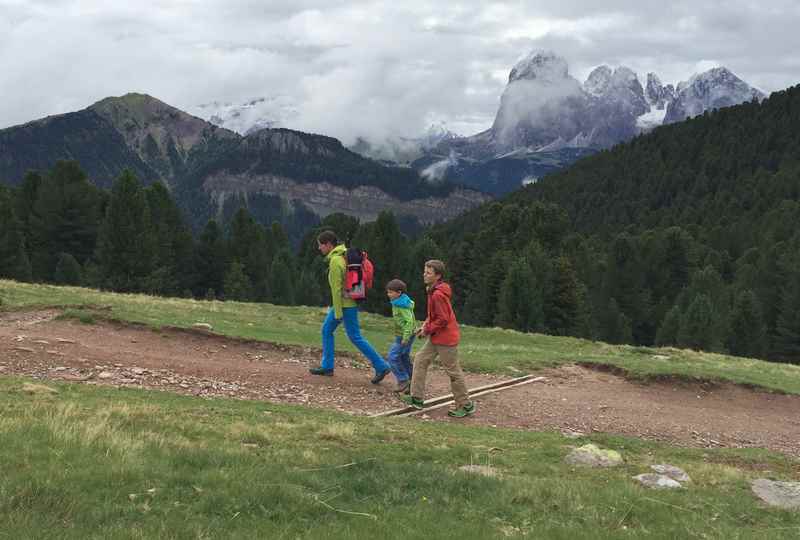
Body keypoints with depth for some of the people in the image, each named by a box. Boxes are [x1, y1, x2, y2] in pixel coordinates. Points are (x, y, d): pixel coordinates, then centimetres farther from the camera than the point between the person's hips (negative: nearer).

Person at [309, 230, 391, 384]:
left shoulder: (335, 261, -19)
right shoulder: (343, 255, 10)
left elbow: (336, 288, -20)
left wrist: (338, 312, -18)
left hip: (345, 304, -10)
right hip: (348, 301, 10)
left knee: (355, 337, -4)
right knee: (326, 330, 16)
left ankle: (381, 367, -2)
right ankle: (327, 366, 22)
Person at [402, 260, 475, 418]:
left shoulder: (438, 295, -24)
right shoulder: (433, 291, 8)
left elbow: (443, 319, -24)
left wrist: (428, 329, -14)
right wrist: (426, 325, 7)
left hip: (446, 338, -10)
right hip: (436, 337, 10)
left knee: (453, 371, 0)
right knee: (420, 360, 10)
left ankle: (466, 405, 12)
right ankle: (417, 398, 15)